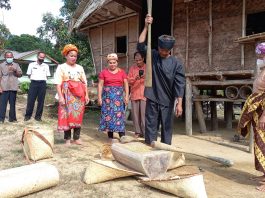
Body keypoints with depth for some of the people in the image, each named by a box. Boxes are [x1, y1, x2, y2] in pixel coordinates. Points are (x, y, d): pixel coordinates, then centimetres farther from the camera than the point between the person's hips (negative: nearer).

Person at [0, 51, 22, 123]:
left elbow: (20, 75, 6)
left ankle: (12, 118, 16)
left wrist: (15, 70, -12)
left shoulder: (16, 65, 10)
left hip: (13, 88, 2)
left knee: (13, 103, 8)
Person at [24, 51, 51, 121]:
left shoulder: (46, 66, 10)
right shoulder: (31, 64, 7)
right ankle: (28, 115, 8)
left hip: (42, 84, 1)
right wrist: (33, 79, 5)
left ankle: (38, 116, 11)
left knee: (41, 101, 2)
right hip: (34, 83, -1)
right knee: (30, 100, -3)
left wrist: (42, 79, 6)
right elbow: (29, 75, 11)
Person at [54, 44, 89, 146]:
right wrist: (60, 97, -15)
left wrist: (86, 95, 4)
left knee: (78, 116, 4)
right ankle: (67, 139, 8)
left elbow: (84, 83, 13)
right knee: (67, 116, -2)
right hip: (67, 95, -3)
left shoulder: (80, 67, 14)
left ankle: (77, 137, 13)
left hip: (79, 95, 3)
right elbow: (58, 84, -6)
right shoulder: (61, 67, 2)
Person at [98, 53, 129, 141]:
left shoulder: (122, 72, 6)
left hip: (119, 96, 1)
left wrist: (126, 96, -2)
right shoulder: (104, 72, 3)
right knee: (108, 114, 0)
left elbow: (126, 84, 6)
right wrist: (99, 97, -4)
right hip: (107, 96, 0)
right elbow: (100, 85, 2)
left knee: (119, 114, -5)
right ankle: (110, 136, 8)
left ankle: (122, 135, -3)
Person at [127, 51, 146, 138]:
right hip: (134, 94, 3)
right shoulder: (132, 68, 11)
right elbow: (128, 80, 7)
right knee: (135, 114, 3)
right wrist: (134, 78, -13)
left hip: (144, 94, -2)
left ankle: (145, 132, -2)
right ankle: (138, 132, 12)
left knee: (144, 114, -9)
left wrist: (145, 77, -15)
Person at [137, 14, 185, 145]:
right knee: (151, 125, 6)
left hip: (167, 101, -1)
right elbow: (140, 45, -11)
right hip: (152, 99, 1)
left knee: (166, 127, 8)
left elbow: (179, 84, -7)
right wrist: (146, 26, -17)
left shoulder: (176, 64, -4)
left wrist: (179, 103, -13)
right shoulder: (152, 55, 3)